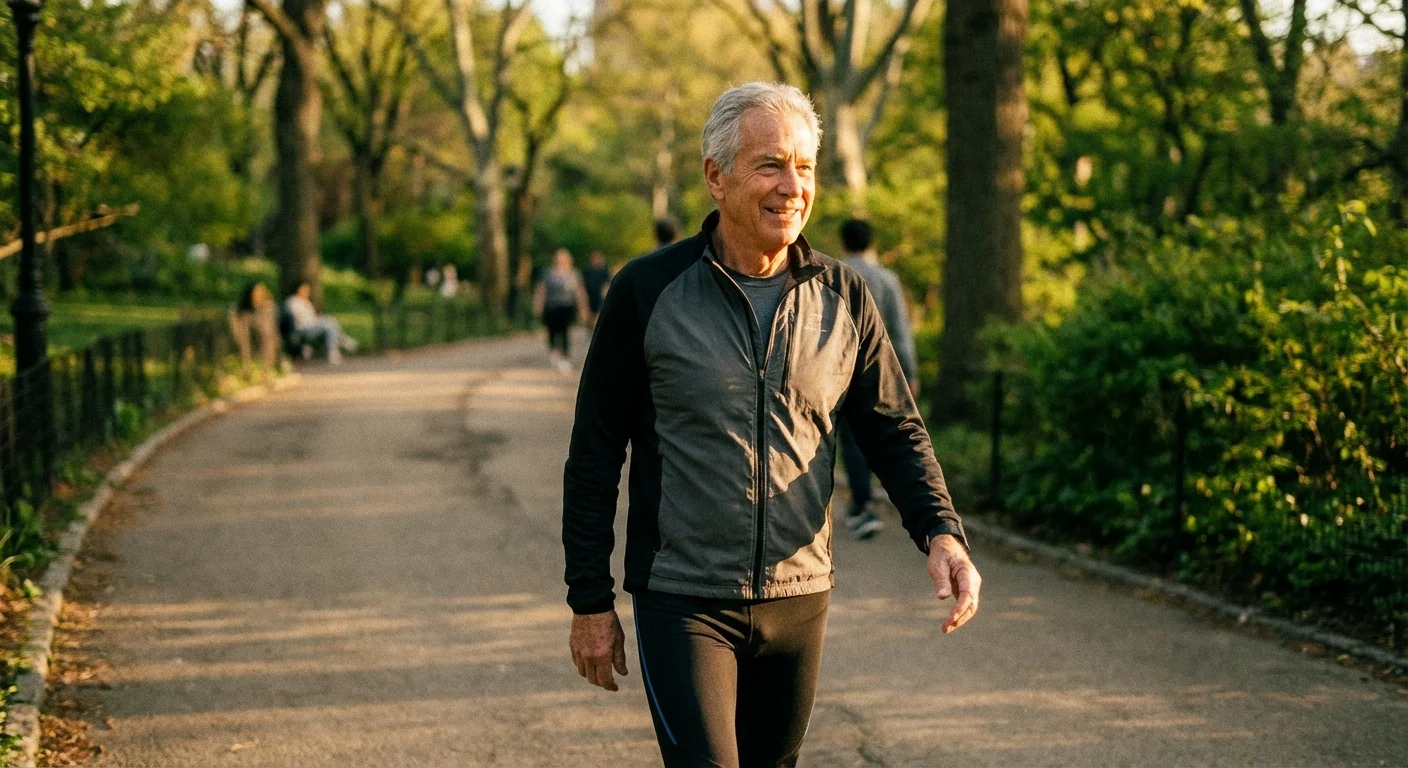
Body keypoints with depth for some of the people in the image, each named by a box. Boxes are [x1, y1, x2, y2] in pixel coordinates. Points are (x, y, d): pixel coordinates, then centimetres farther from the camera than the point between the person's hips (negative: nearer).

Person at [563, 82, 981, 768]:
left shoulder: (843, 298, 3)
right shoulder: (648, 290, -6)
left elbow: (895, 431, 6)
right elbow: (595, 451, -2)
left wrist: (941, 533, -13)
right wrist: (590, 600, -3)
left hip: (800, 601, 4)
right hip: (683, 602, -4)